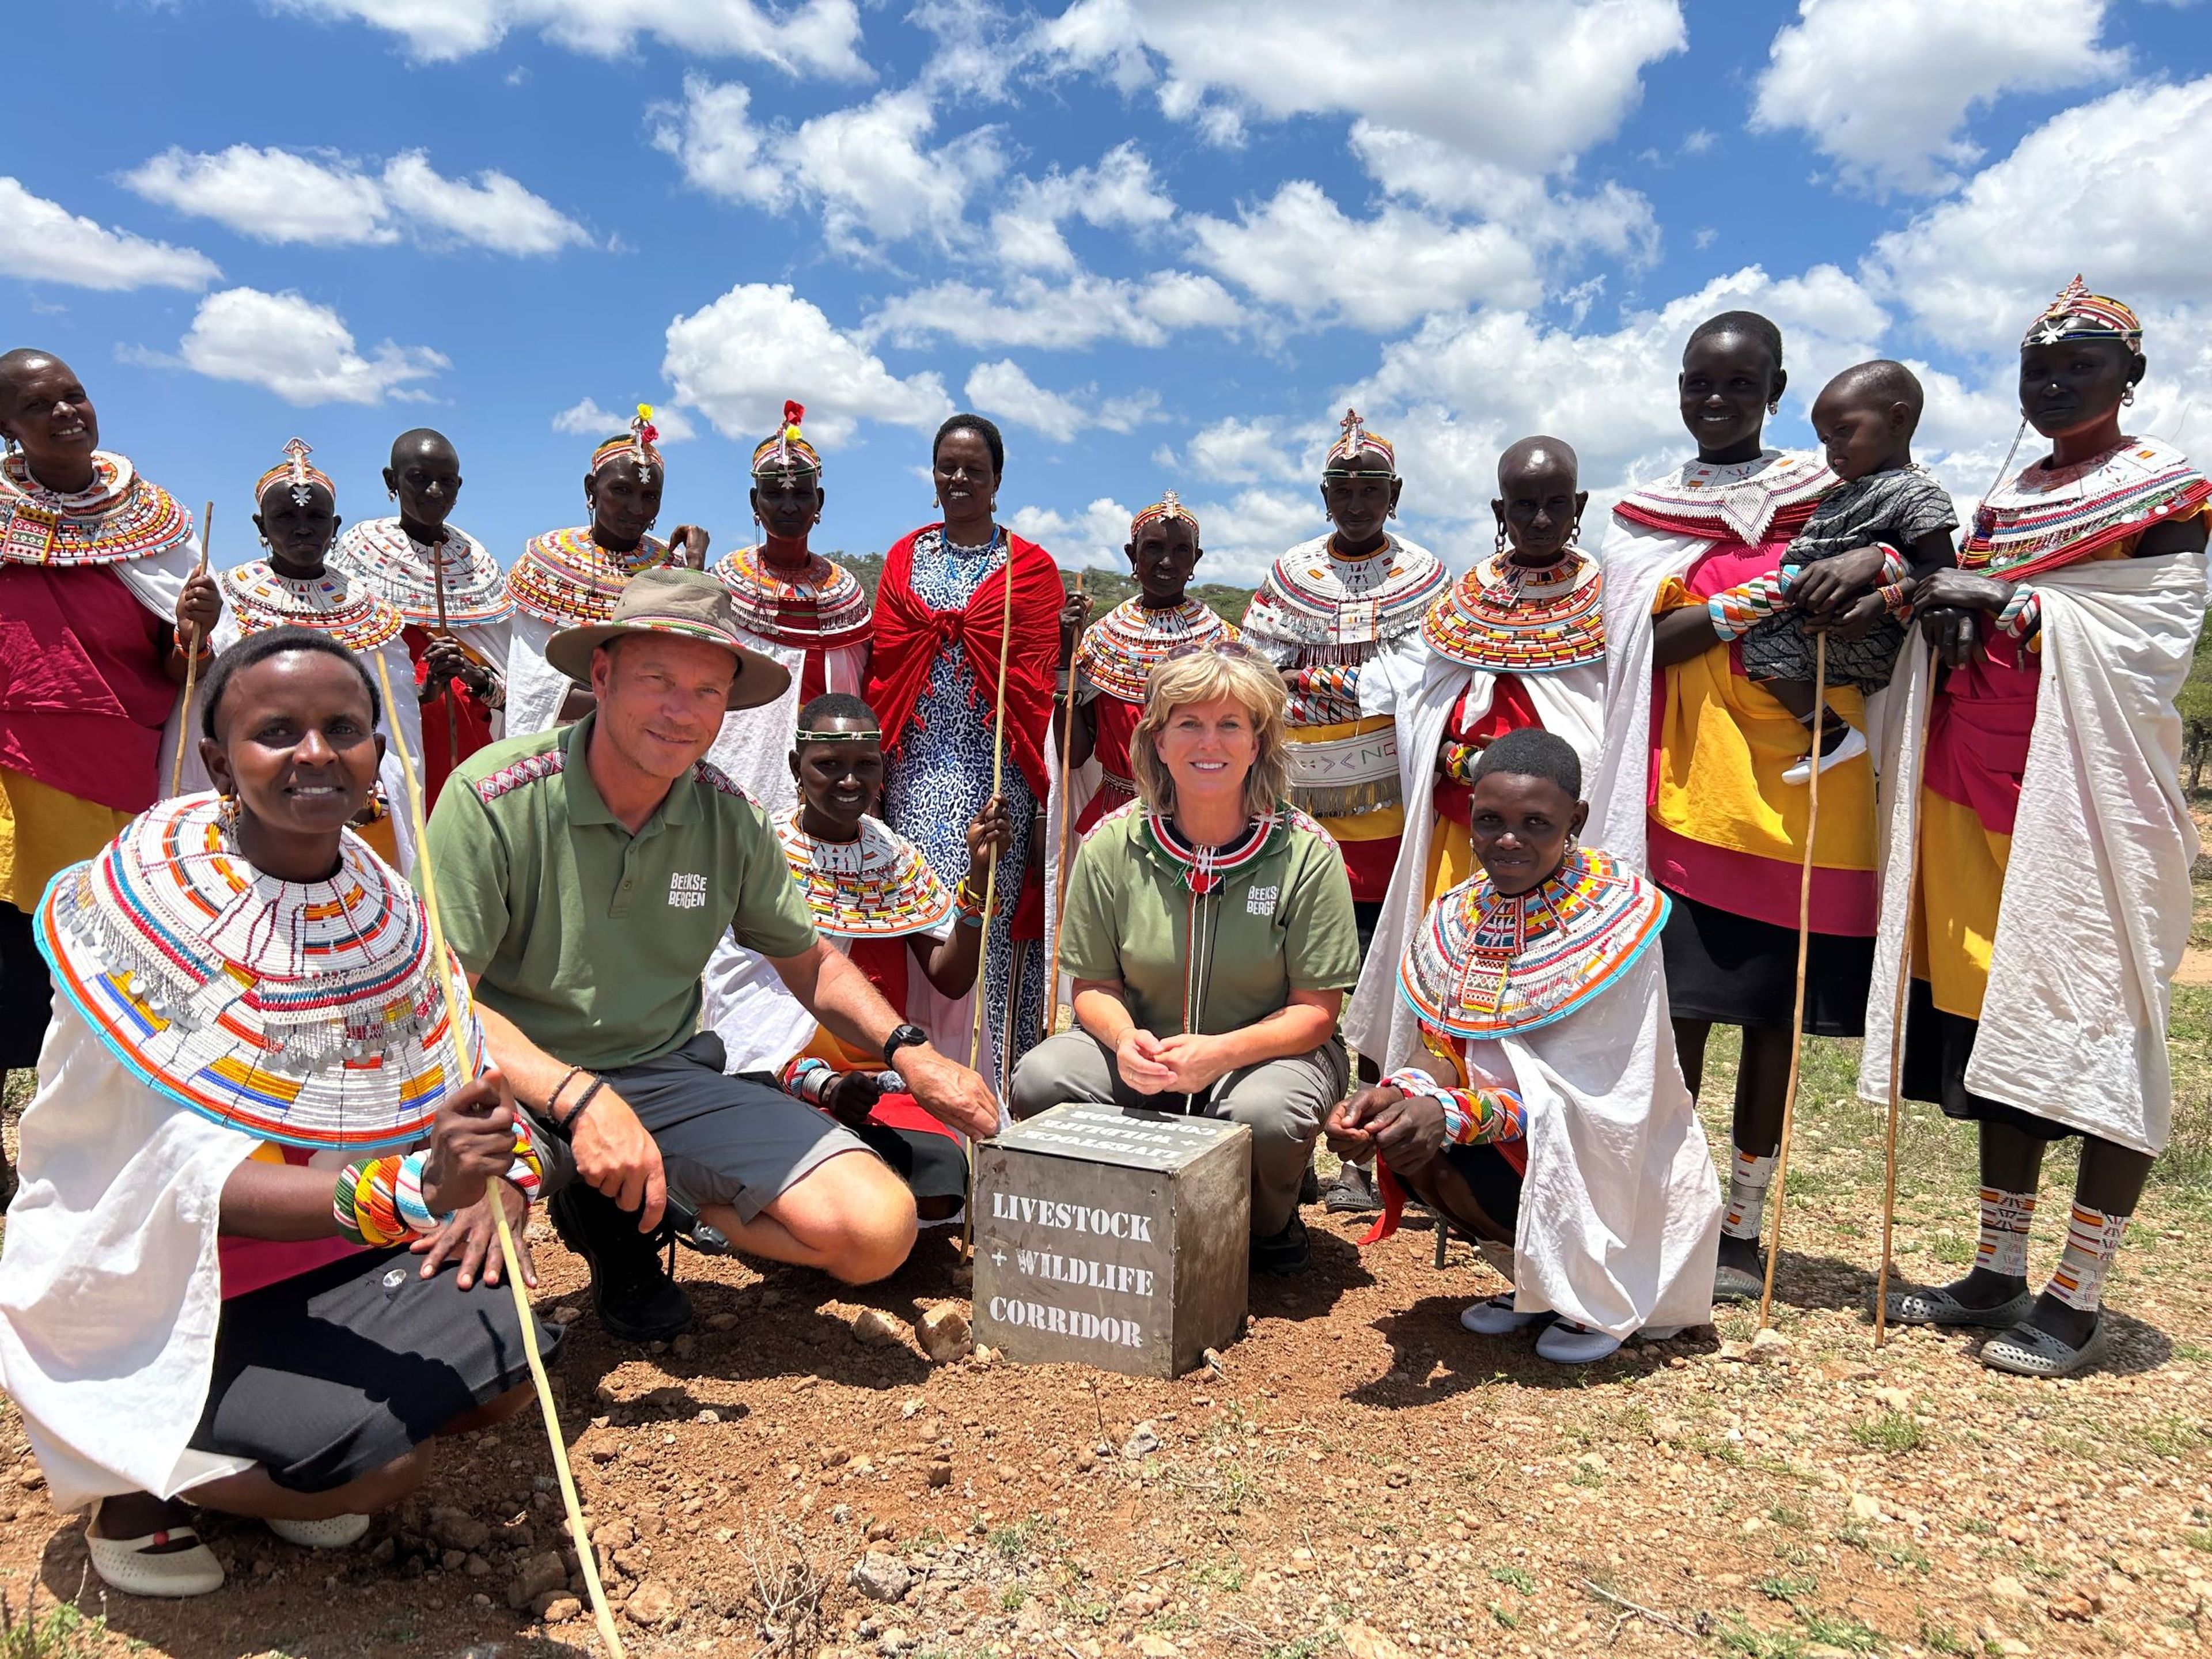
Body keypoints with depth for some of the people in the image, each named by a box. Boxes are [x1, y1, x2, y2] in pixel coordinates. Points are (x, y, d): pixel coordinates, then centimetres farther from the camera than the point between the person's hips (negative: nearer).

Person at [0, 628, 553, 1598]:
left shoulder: (385, 904, -5)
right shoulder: (147, 912, -21)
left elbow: (481, 1071, -1)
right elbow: (197, 1181, -27)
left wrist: (502, 1181, -24)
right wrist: (409, 1190, -43)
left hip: (335, 1257, 5)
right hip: (163, 1292, -5)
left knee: (505, 1366, -13)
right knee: (383, 1458, -22)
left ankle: (293, 1447, 15)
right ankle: (126, 1482, 7)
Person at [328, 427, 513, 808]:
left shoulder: (478, 561, 14)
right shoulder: (362, 549, 4)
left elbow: (510, 682, 12)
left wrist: (478, 679, -9)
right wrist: (420, 691, -18)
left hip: (473, 746, 3)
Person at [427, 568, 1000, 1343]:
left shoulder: (730, 818, -2)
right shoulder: (494, 798, -16)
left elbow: (807, 959, 13)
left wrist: (908, 1049, -3)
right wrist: (580, 1098, -31)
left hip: (665, 1075, 4)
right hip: (518, 1082, -4)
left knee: (878, 1228, -12)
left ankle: (621, 1218, 11)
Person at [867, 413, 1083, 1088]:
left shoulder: (1029, 566, 6)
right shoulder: (904, 558, 15)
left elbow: (1044, 684, 1)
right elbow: (880, 670, 11)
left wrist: (1046, 797, -7)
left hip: (996, 773, -2)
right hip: (918, 768, 3)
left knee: (984, 924, -7)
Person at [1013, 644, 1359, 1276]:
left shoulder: (1306, 852, -12)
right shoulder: (1111, 844, -6)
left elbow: (1315, 1011, -9)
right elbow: (1094, 984, 2)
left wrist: (1220, 1052, -28)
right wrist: (1124, 1040, -23)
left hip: (1268, 1050, -2)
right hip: (1141, 1047, 2)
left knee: (1267, 1114, -36)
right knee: (1040, 1080, -26)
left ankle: (1270, 1223, 3)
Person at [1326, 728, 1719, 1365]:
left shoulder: (1617, 916, -19)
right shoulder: (1460, 916, -2)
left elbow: (1595, 1091, -25)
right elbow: (1442, 1046, -4)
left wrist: (1452, 1113, -38)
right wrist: (1397, 1093, -28)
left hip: (1621, 1163, -6)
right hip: (1528, 1144, 6)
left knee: (1443, 1155, -25)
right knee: (1404, 1140, -19)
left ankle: (1600, 1296, 2)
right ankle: (1536, 1280, 8)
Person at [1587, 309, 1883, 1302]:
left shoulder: (1832, 498, 14)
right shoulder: (1645, 517, 12)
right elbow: (1653, 640, -4)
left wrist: (1881, 569, -13)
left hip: (1808, 803, 1)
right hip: (1690, 800, -1)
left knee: (1775, 1018, 5)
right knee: (1678, 1014, -4)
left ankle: (1744, 1229, 17)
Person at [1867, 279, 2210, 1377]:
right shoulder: (2006, 499, 21)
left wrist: (2012, 603, -16)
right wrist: (1945, 608, -6)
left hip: (2091, 781, -5)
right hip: (1983, 777, 6)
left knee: (2097, 1018, -5)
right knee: (1994, 1011, 5)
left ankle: (2078, 1298, 2)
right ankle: (1999, 1274, 14)